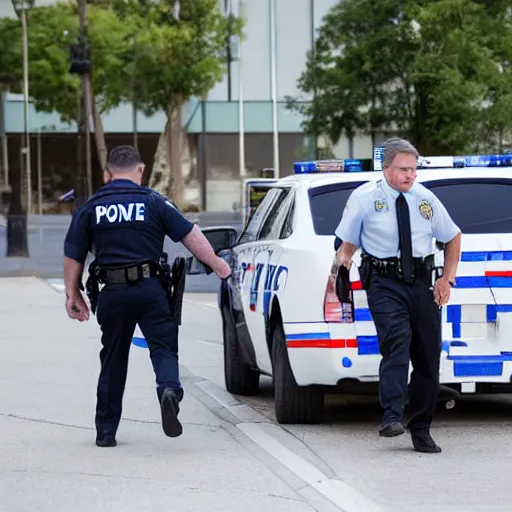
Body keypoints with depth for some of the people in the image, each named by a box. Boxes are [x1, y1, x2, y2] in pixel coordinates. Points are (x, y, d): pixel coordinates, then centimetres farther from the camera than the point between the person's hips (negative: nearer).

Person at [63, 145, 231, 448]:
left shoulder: (90, 208, 6)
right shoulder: (153, 202, 0)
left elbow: (73, 256, 8)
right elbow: (190, 235, 0)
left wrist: (73, 294, 16)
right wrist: (217, 265, 9)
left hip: (113, 293, 2)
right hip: (151, 288, -2)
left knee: (113, 358, 13)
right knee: (163, 347, 3)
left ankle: (106, 430, 17)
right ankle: (170, 390, -28)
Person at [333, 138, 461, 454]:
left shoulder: (426, 199, 9)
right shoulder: (364, 198, 0)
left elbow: (453, 238, 22)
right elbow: (348, 244, 5)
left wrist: (448, 278, 12)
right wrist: (342, 267, -14)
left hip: (422, 282, 4)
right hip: (385, 282, -4)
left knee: (428, 355, 3)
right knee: (397, 341, -27)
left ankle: (421, 429, 16)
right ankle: (392, 417, -34)